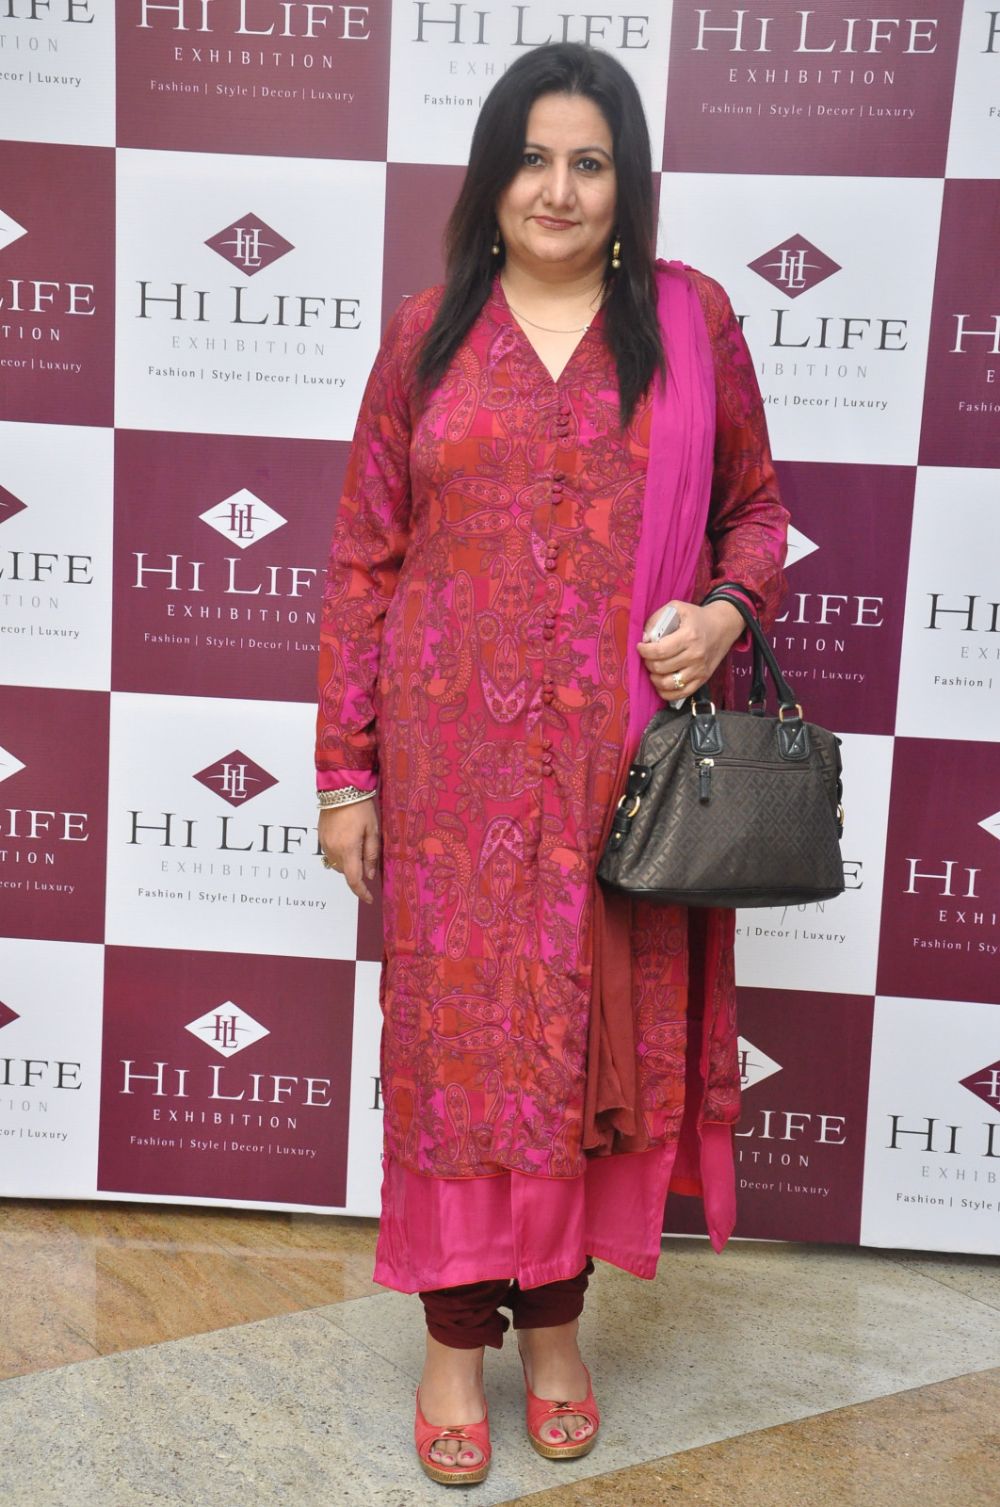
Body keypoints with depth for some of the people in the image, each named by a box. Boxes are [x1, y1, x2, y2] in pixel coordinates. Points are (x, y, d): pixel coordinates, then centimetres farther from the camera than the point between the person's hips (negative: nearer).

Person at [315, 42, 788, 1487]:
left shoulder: (691, 317, 6)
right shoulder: (429, 333, 5)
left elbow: (754, 504, 14)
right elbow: (363, 562, 4)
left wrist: (729, 609, -9)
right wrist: (345, 768, 0)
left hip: (632, 754, 1)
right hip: (460, 755, 0)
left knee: (604, 1028, 9)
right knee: (460, 1035, 5)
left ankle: (556, 1313, 31)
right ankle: (457, 1336, 25)